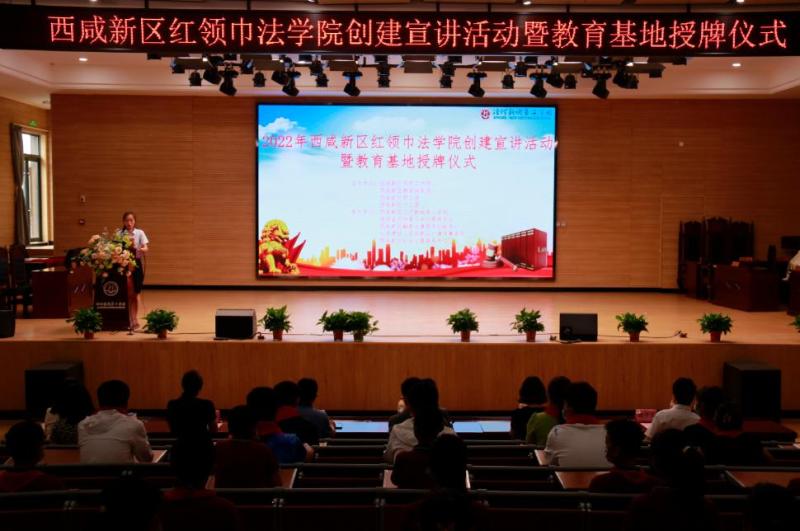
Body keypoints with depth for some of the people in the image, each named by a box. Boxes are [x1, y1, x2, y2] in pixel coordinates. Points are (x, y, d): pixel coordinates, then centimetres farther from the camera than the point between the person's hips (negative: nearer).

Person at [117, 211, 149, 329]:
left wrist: (137, 249, -31)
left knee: (136, 293, 5)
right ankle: (129, 319, 10)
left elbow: (146, 249, -10)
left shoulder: (140, 233, 0)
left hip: (136, 263, 0)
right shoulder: (119, 233, 1)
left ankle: (135, 319, 15)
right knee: (128, 293, 2)